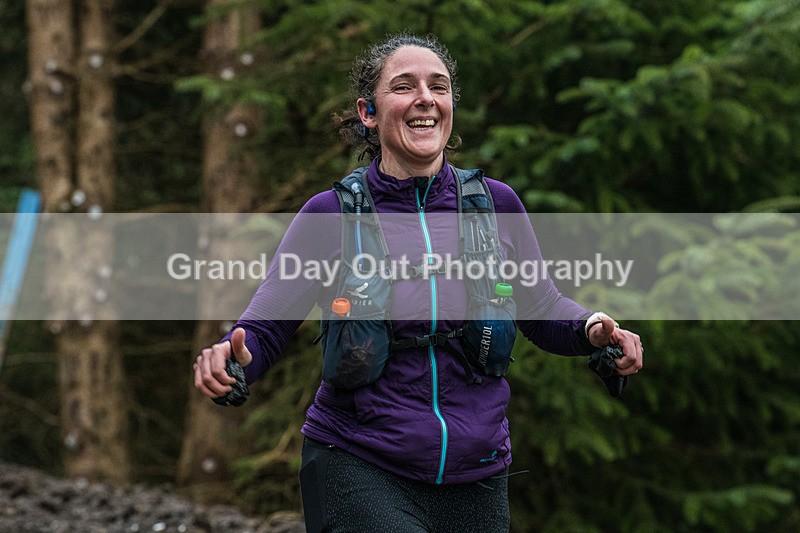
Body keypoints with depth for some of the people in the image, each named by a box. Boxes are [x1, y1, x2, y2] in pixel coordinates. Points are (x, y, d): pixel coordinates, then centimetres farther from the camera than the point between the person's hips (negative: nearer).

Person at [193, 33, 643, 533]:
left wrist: (590, 329, -8)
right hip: (357, 469, -3)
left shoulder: (495, 204, 3)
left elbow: (542, 310, 14)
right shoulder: (331, 214, -3)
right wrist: (231, 360, -24)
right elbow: (262, 331, -1)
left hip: (475, 478, 3)